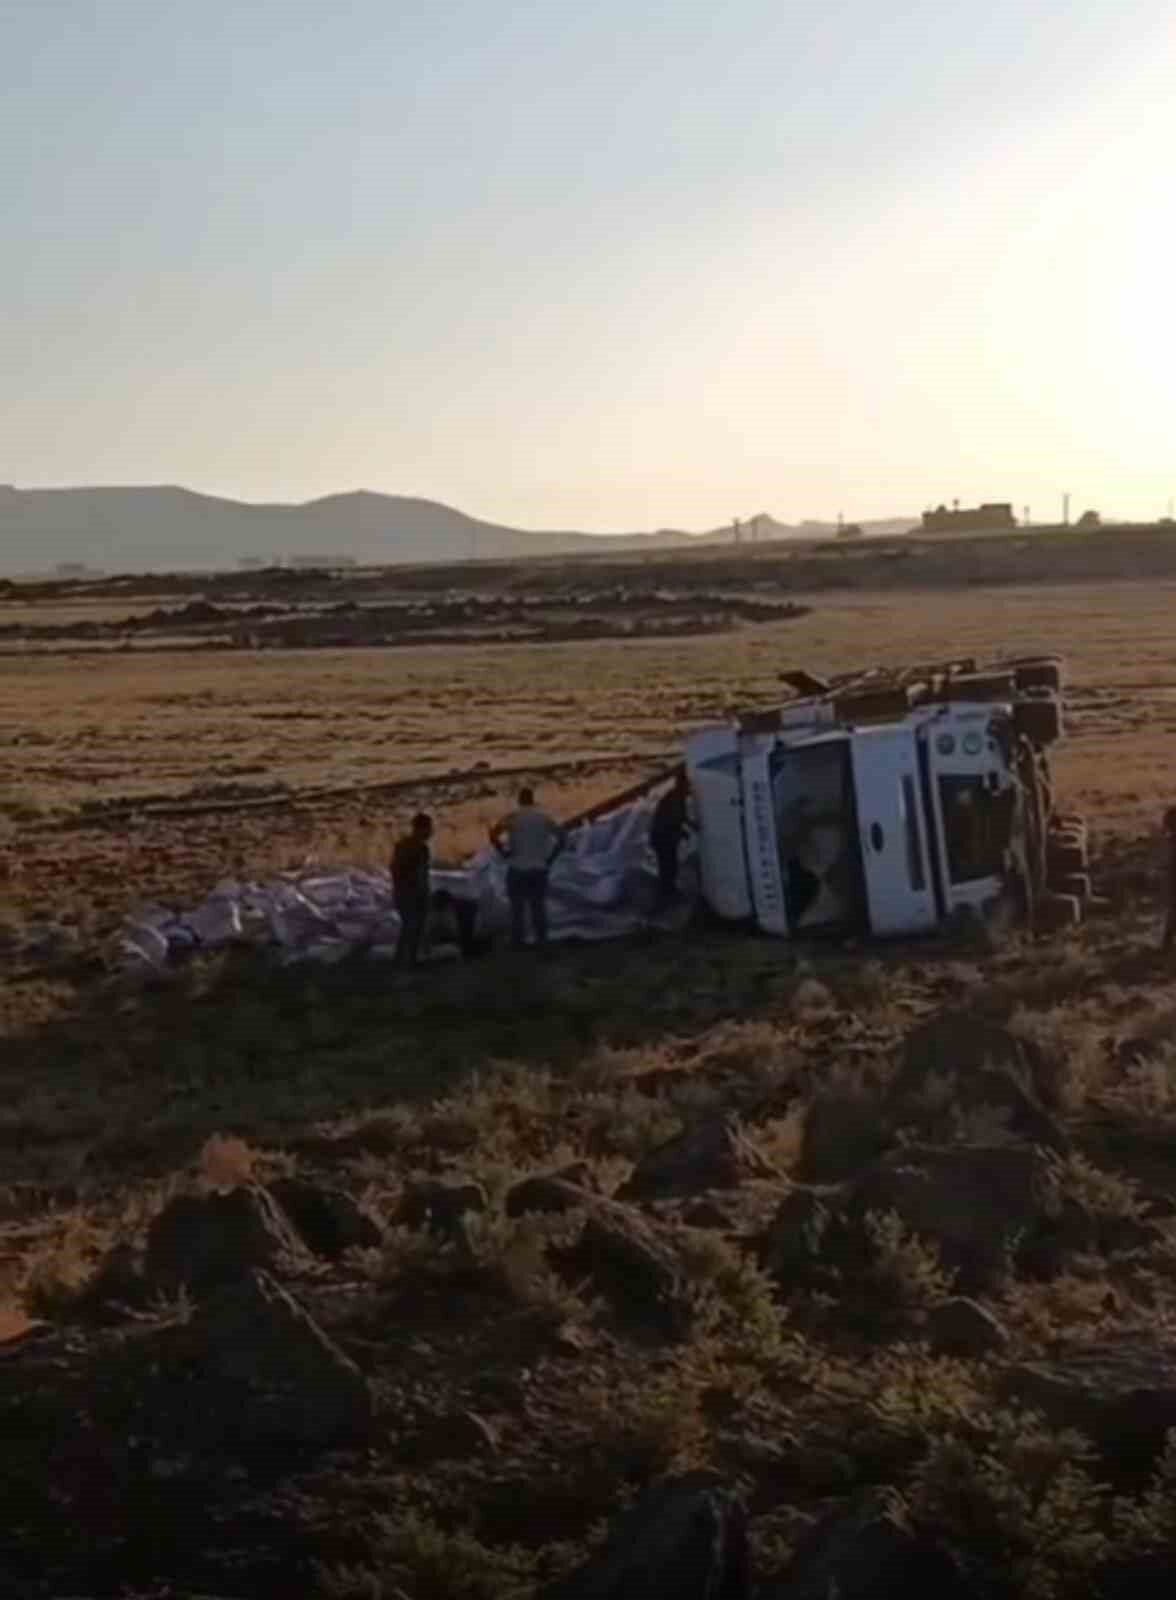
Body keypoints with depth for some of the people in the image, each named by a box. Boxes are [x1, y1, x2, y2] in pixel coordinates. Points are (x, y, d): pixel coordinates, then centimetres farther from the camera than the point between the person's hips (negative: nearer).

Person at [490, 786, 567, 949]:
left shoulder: (512, 817, -5)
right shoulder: (544, 817, 4)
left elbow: (493, 834, -17)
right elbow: (562, 837, 3)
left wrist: (504, 853, -7)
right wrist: (550, 858, 5)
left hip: (517, 868, -2)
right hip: (539, 869, 2)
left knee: (517, 906, 4)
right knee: (538, 905, 12)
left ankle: (517, 941, 2)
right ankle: (541, 939, 10)